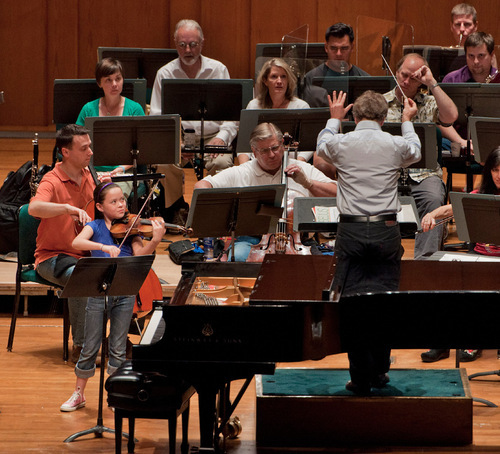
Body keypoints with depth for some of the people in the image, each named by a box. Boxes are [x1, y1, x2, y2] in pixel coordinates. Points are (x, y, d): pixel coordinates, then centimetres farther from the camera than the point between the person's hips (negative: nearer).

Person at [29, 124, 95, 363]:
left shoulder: (89, 177, 7)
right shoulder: (52, 182, -14)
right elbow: (34, 208, -35)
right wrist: (69, 208, -47)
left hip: (85, 254, 6)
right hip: (53, 257, -6)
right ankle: (80, 346, -23)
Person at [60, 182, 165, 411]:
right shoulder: (96, 226, -1)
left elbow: (139, 255, -12)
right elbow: (77, 242, -20)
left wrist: (155, 241, -30)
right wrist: (103, 247, -34)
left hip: (125, 292, 1)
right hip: (98, 291, -1)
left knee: (118, 348, 6)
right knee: (90, 347, 5)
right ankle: (79, 394, 19)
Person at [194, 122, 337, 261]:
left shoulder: (303, 169, 10)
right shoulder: (240, 174, 8)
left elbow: (336, 194, 7)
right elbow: (201, 186, 5)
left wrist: (306, 182, -7)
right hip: (250, 239, 0)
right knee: (238, 256, -33)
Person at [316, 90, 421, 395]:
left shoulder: (341, 143, -2)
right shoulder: (395, 144, -2)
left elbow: (322, 147, 24)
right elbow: (415, 153, 24)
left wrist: (335, 118, 40)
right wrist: (408, 121, 40)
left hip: (351, 230, 0)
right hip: (386, 230, 0)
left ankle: (361, 378, 2)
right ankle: (380, 370, 16)